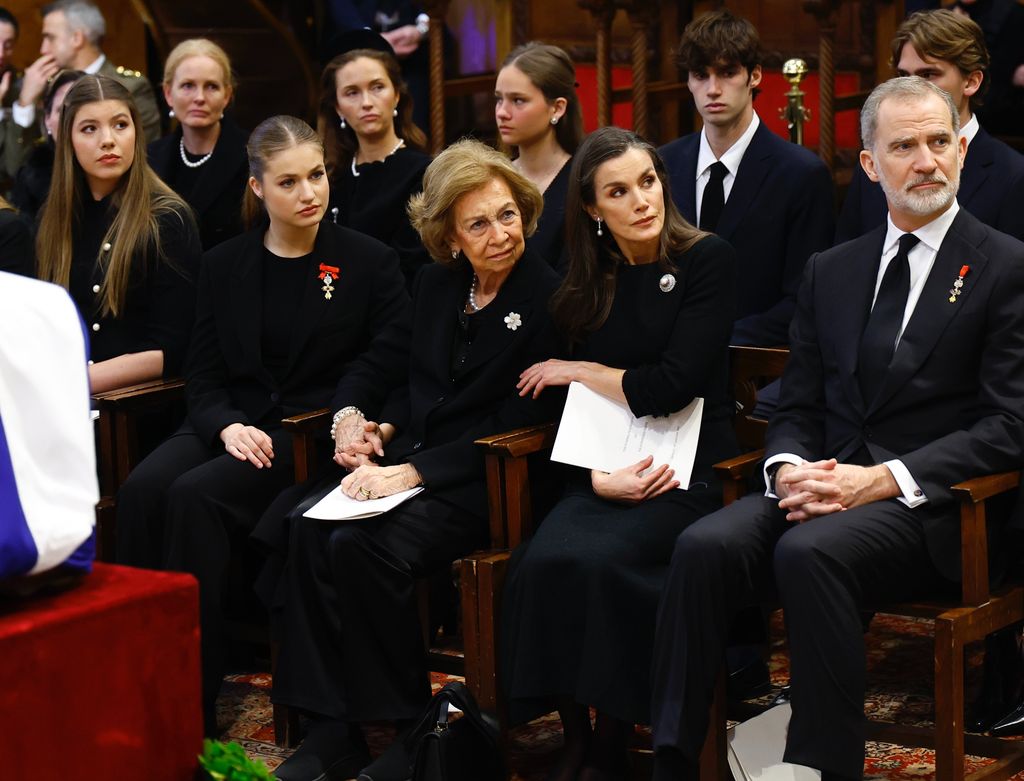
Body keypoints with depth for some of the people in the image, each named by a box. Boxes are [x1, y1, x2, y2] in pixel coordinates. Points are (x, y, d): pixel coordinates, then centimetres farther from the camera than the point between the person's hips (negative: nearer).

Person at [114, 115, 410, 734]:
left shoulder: (369, 262, 4)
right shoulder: (224, 266, 13)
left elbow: (390, 365, -2)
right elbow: (203, 378, 10)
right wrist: (227, 427, -12)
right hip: (231, 424, 4)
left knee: (197, 494, -30)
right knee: (143, 490, -27)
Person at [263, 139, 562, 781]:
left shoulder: (548, 299, -9)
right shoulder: (438, 284, 13)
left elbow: (518, 424, -13)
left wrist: (411, 472, -18)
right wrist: (379, 427, 1)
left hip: (483, 481, -7)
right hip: (406, 460, 7)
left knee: (362, 547, -29)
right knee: (307, 529, -21)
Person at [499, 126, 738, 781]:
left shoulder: (707, 260, -2)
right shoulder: (590, 284, 13)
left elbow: (673, 387, -11)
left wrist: (578, 372, 1)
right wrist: (598, 477, -9)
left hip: (691, 467, -4)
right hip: (609, 470, 4)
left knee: (598, 559, -31)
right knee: (543, 561, -27)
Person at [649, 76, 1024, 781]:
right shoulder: (831, 271, 18)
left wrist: (883, 479, -17)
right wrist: (789, 467, -7)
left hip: (929, 506, -4)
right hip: (822, 485, 5)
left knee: (810, 551, -35)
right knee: (705, 547, -25)